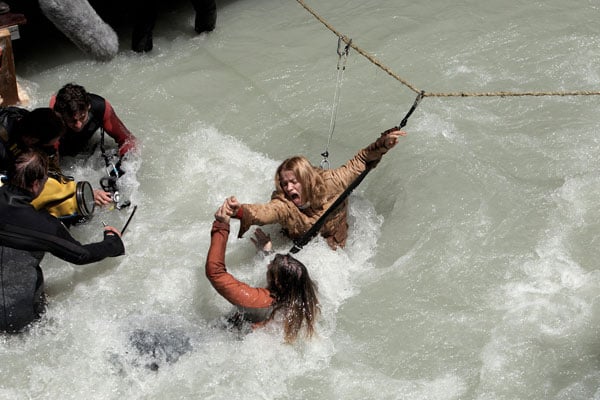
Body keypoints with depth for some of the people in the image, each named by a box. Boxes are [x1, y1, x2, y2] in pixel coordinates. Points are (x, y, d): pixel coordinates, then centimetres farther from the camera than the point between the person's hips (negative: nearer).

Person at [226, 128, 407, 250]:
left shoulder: (330, 183, -19)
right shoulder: (283, 204, -24)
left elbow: (359, 162, -7)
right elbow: (263, 212, -46)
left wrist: (382, 145, -20)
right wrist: (239, 211, -68)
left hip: (335, 249, 0)